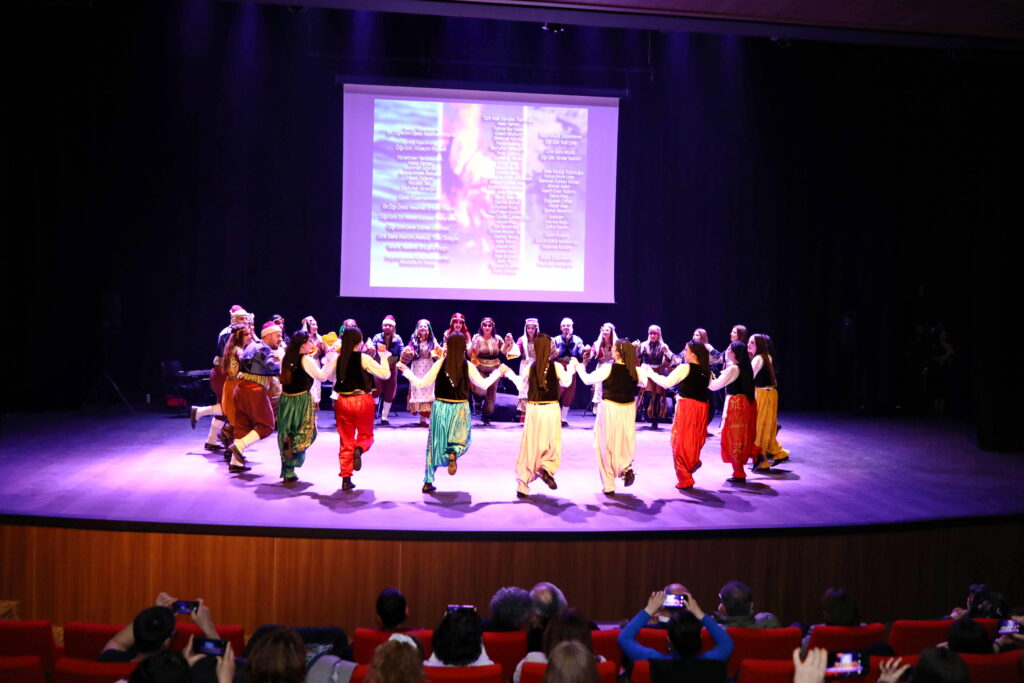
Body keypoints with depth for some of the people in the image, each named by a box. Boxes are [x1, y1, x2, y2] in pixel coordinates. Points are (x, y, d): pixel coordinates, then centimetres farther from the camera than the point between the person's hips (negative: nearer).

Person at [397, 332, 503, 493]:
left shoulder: (440, 363, -8)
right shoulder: (468, 366, -7)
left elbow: (421, 383, -6)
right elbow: (483, 384, 3)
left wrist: (406, 371, 8)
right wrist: (498, 373, 18)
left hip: (441, 407, 1)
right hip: (460, 409, -1)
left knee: (435, 443, 12)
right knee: (462, 440, 19)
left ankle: (428, 482, 13)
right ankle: (453, 453, -18)